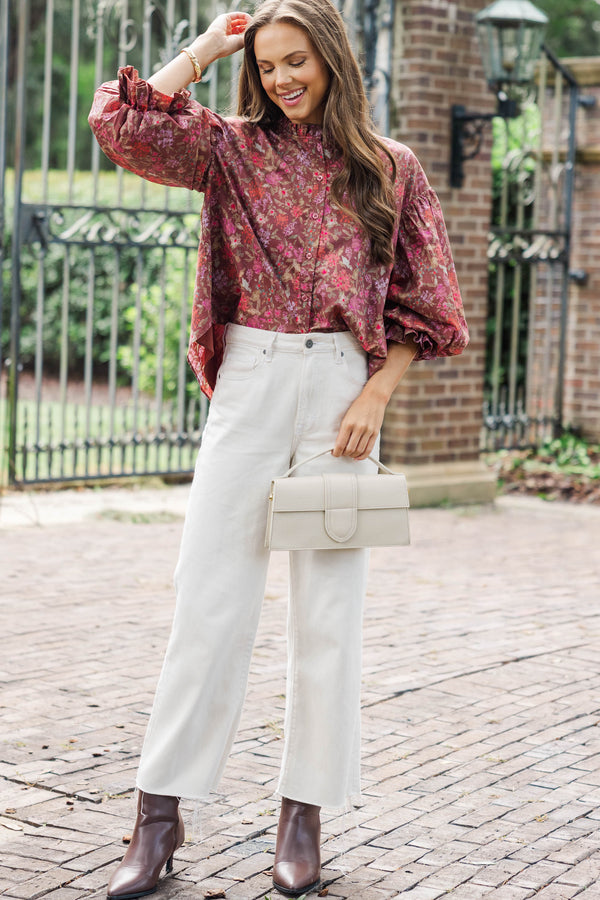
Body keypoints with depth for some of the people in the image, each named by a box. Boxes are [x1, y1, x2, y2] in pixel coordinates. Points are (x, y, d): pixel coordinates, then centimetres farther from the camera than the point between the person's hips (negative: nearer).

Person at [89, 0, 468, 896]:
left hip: (342, 389, 0)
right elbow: (124, 124, -8)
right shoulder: (235, 150, 8)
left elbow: (422, 306, 6)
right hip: (247, 383, 0)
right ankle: (161, 814, 5)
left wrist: (375, 397, -7)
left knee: (328, 606, 3)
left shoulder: (391, 170, 7)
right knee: (210, 597, -2)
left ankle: (304, 818, 13)